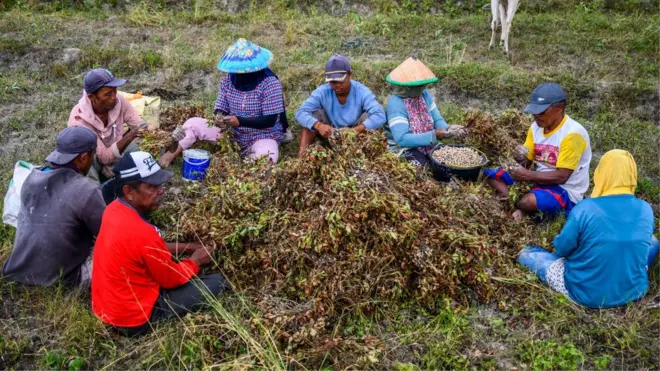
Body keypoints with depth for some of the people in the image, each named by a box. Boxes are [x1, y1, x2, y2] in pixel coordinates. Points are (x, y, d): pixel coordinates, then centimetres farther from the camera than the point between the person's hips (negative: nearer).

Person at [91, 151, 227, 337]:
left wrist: (187, 247, 9)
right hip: (133, 319, -9)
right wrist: (196, 260, 3)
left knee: (179, 265, 26)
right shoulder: (142, 233, -32)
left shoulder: (114, 209, -5)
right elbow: (172, 279, -15)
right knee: (217, 281, -3)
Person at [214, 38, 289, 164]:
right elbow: (220, 107, 4)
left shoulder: (270, 83, -17)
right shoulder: (229, 79, -2)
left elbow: (270, 120, -20)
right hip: (233, 135, 6)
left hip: (263, 137, -5)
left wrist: (240, 121, -30)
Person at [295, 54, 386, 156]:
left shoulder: (362, 92, -22)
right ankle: (303, 152, -29)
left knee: (368, 115, -27)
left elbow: (380, 116, -35)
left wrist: (356, 130, -50)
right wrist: (318, 125, -47)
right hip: (330, 134, 1)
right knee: (314, 113, -22)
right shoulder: (322, 92, -18)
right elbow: (300, 113, -26)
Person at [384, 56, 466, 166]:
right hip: (405, 151, -6)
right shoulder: (395, 103, -22)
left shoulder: (425, 95, 1)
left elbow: (437, 119, 4)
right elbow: (401, 139, -29)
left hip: (427, 146, 7)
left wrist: (447, 129, -20)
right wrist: (433, 136, -33)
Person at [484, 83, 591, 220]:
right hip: (539, 179, 7)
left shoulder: (572, 134, -21)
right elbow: (527, 162, 5)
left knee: (529, 201, -38)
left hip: (565, 191, -7)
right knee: (491, 174, -2)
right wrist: (520, 159, -19)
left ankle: (516, 205, -3)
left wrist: (528, 175, -24)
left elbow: (561, 177, -22)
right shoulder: (536, 127, 0)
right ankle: (517, 204, -19)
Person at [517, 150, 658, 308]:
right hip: (633, 291, 3)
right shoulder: (646, 210, -9)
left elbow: (561, 248, -10)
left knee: (526, 254, 13)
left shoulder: (585, 208, -22)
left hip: (584, 293, -3)